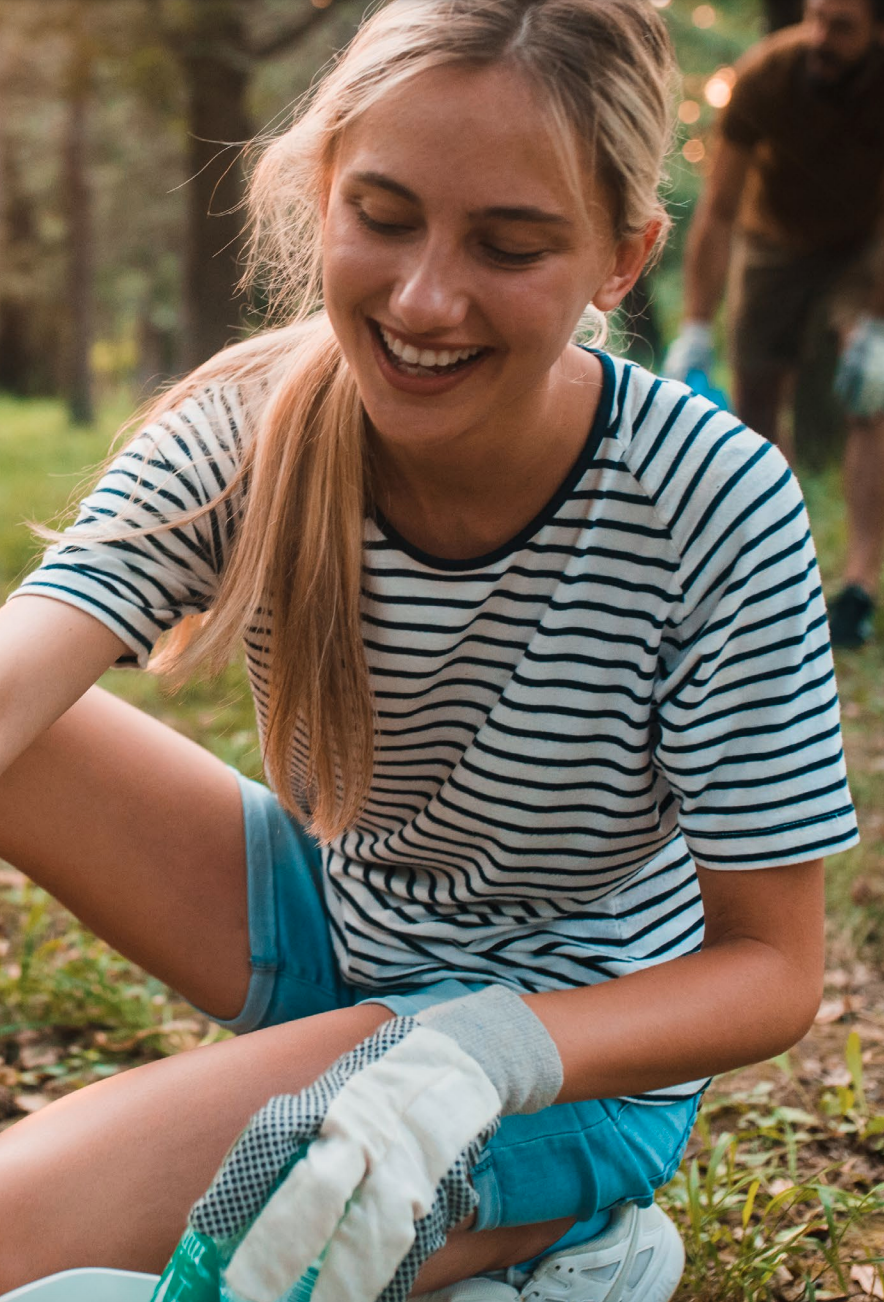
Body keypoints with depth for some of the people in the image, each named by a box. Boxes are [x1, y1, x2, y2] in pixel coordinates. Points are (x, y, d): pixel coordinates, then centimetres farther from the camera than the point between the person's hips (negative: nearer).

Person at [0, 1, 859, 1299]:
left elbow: (771, 966, -18)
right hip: (327, 927, 4)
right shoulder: (244, 433, -15)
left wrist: (477, 1053, -37)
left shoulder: (715, 510, -24)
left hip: (576, 1048, -4)